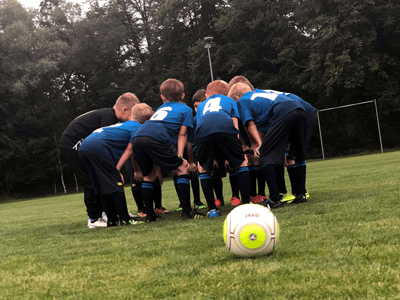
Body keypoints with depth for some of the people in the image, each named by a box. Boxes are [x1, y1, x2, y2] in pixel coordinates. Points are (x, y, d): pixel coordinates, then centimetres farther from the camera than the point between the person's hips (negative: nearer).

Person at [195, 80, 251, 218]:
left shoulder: (201, 106, 41)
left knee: (203, 168, 19)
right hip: (225, 128, -1)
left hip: (204, 132, 1)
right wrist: (231, 155, 25)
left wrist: (211, 157, 36)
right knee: (241, 162, 18)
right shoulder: (229, 100, 36)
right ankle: (246, 203, 11)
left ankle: (212, 209, 12)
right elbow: (235, 125, 25)